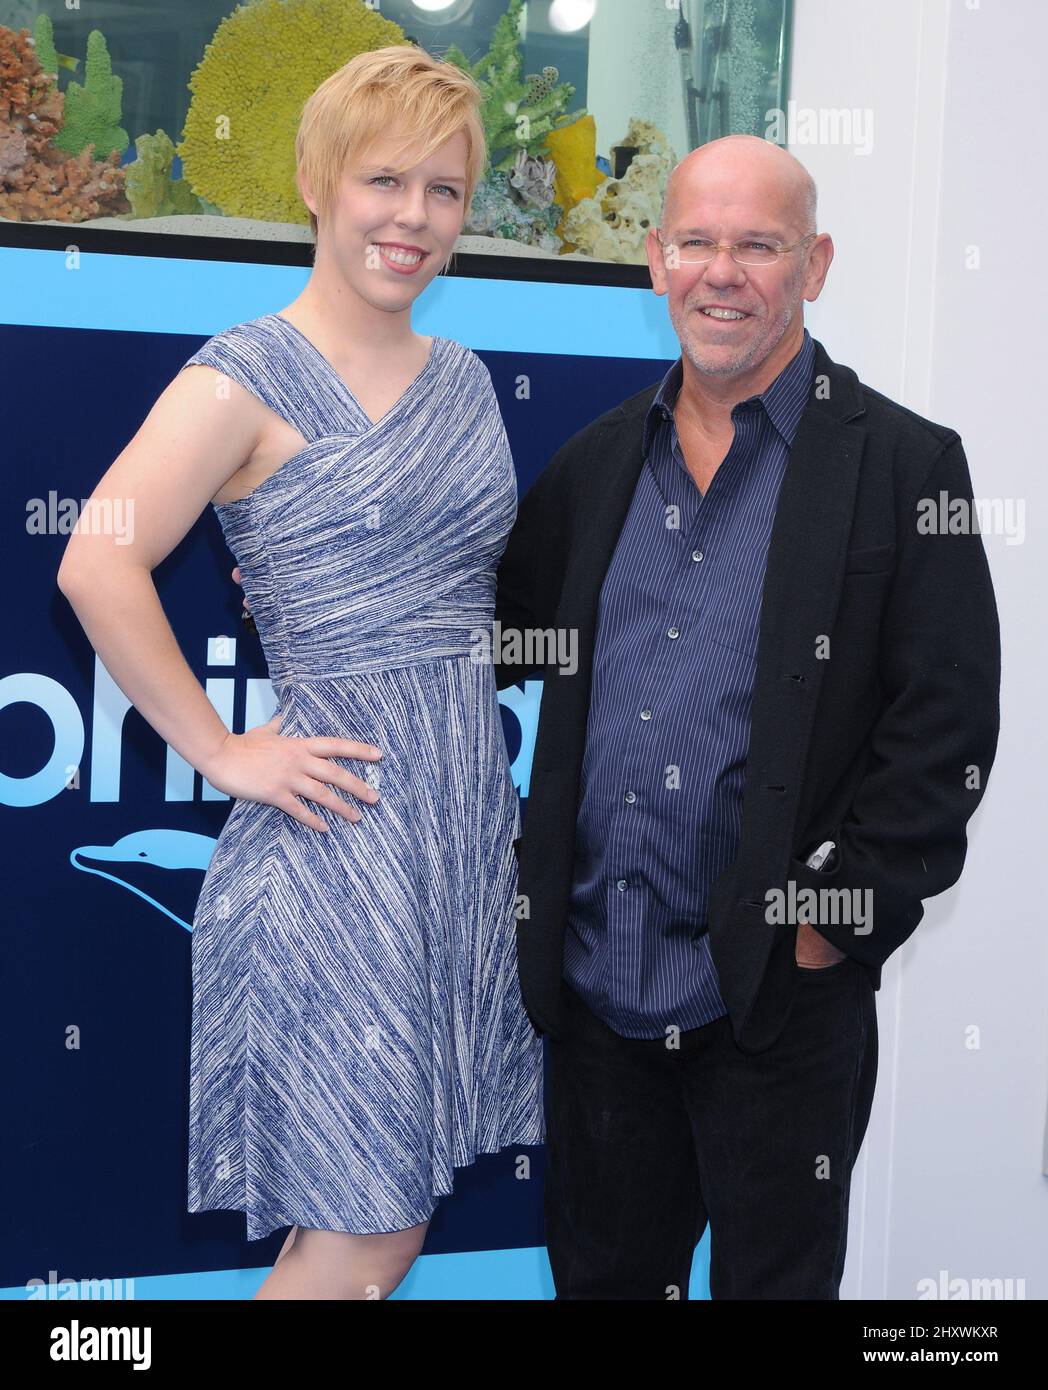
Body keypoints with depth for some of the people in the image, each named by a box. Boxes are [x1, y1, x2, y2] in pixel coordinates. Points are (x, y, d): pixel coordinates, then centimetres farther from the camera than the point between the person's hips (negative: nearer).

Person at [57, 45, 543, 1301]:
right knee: (367, 1229, -2)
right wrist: (218, 751, -15)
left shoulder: (465, 381, 14)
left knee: (398, 1199, 14)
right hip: (338, 832, -7)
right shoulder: (250, 376, -8)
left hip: (471, 819, 7)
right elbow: (97, 567, -19)